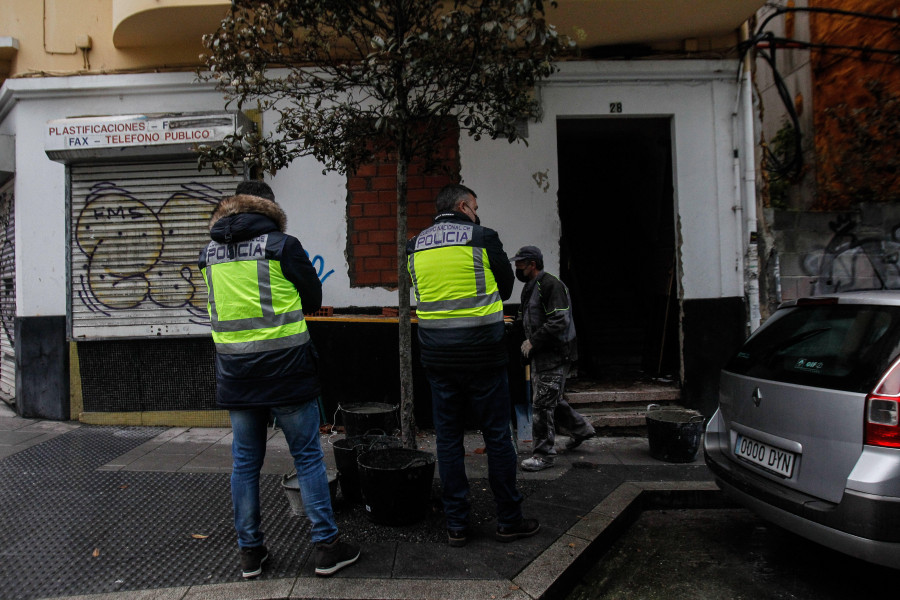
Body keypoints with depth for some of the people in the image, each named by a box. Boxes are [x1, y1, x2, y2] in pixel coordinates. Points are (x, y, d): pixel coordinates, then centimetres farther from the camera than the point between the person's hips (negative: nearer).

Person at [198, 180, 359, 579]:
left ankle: (250, 552, 23)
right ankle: (327, 546, 12)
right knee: (308, 458, 5)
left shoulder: (210, 252, 7)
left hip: (235, 372, 5)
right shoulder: (281, 245, -7)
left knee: (245, 463, 13)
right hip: (285, 367, -4)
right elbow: (313, 298, 0)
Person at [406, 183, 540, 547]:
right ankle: (508, 520, 17)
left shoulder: (415, 246, 7)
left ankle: (456, 525, 16)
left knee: (448, 439, 10)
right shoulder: (483, 238, -5)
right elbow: (506, 285, 6)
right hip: (482, 353, -3)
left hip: (437, 357, 4)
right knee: (497, 436, 7)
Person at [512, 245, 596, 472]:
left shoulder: (551, 285, -16)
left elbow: (559, 321, -24)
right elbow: (527, 320, 26)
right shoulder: (530, 287, 17)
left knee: (543, 403, -7)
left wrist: (533, 341, -21)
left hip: (555, 355, -10)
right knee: (554, 400, 19)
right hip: (541, 355, 10)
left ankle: (544, 454, 3)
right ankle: (580, 428, 38)